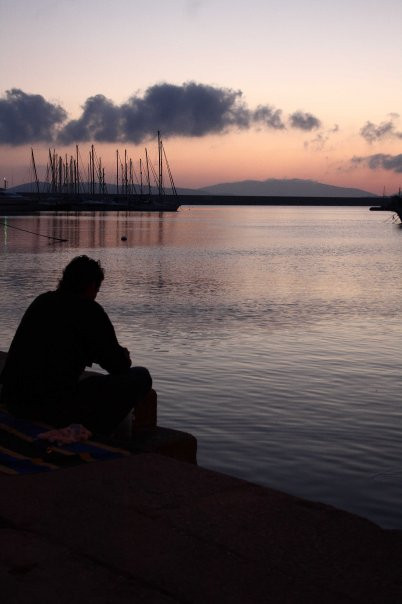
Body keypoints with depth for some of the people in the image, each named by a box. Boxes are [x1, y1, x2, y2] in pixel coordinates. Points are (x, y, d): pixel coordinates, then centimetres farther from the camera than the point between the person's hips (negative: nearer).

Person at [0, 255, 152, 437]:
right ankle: (95, 433, 2)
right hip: (56, 407, -8)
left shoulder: (41, 301, 15)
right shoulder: (89, 310, -6)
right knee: (140, 376, 0)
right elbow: (118, 366, 0)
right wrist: (124, 357, 23)